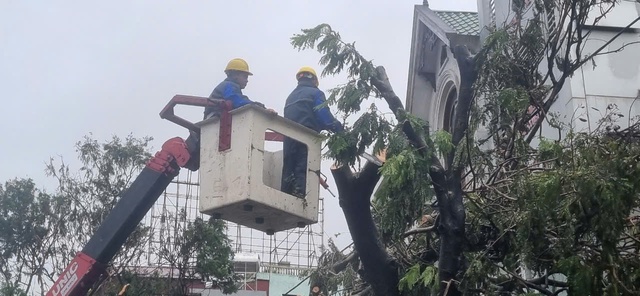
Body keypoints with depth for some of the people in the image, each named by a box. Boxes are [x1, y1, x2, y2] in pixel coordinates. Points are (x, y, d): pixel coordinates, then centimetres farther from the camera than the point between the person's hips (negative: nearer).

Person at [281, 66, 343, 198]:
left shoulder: (291, 96, 28)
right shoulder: (315, 93, 7)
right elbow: (324, 115, -6)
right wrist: (338, 128, 3)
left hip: (289, 136, 6)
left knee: (288, 169, 3)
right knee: (303, 168, -12)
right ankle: (300, 192, -25)